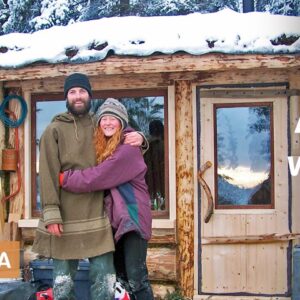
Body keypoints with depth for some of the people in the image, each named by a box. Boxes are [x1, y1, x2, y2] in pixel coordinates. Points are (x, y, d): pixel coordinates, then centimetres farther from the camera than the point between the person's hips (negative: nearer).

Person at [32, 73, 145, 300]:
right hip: (66, 216, -2)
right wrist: (51, 212, -15)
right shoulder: (54, 130, 3)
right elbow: (48, 174, -5)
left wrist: (138, 139, -1)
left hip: (97, 214, 2)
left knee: (105, 281, 2)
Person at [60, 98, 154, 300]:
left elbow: (96, 178, -21)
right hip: (115, 218, 8)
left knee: (136, 277, -11)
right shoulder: (104, 149, 13)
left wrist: (63, 178, -13)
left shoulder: (128, 150, -15)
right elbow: (97, 175, 8)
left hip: (132, 217, -8)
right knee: (120, 276, 14)